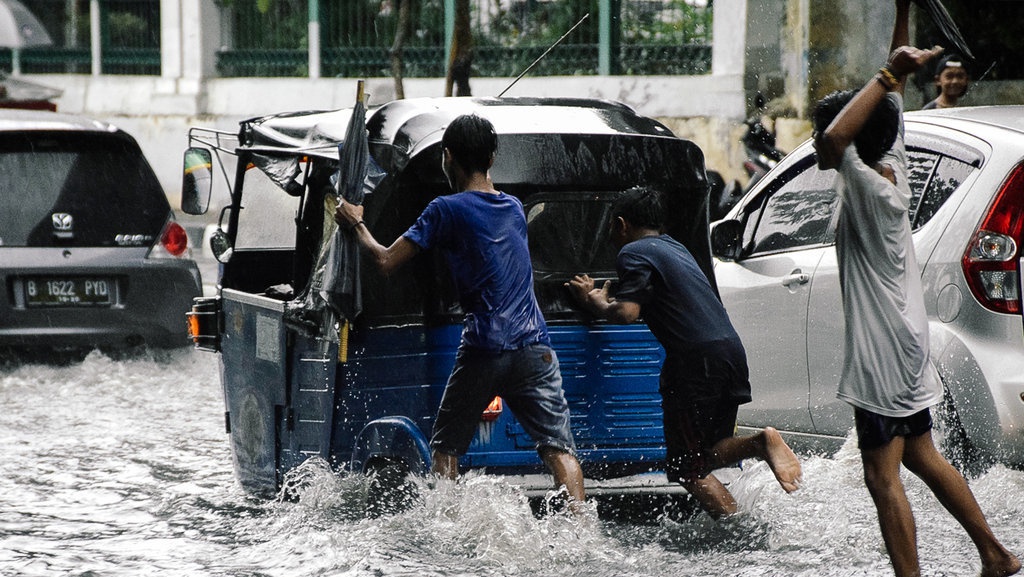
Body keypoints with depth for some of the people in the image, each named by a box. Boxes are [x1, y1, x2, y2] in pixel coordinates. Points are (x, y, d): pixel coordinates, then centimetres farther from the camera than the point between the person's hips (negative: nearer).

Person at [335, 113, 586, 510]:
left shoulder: (447, 210, -3)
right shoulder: (515, 208, 14)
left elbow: (386, 262, -4)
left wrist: (356, 225, 12)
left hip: (481, 352, -4)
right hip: (533, 349, 4)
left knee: (444, 448, 13)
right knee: (558, 447, -2)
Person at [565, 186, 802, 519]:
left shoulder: (635, 252, -2)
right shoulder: (673, 246, 25)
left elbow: (627, 313, -14)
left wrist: (598, 306, 5)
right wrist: (600, 298, 29)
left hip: (697, 358, -8)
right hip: (732, 350, 8)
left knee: (686, 467, -1)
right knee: (709, 454, 16)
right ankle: (761, 443, -12)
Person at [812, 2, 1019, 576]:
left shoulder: (871, 192, -20)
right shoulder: (895, 171, 3)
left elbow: (831, 141, -39)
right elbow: (892, 103, 14)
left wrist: (888, 76, -34)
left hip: (885, 356, -9)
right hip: (906, 348, 9)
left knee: (883, 477, -7)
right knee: (923, 458, 20)